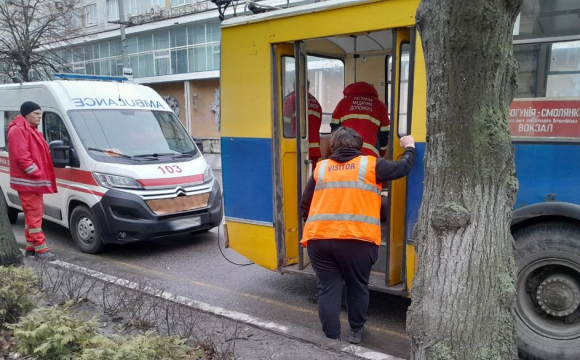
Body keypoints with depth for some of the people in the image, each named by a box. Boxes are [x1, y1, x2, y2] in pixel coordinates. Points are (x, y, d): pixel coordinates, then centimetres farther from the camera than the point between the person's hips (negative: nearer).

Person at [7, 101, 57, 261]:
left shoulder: (31, 130, 21)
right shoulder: (18, 130, -12)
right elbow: (21, 157, -20)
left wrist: (43, 176, 14)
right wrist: (37, 174, -20)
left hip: (35, 182, 11)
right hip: (27, 182, -10)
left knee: (32, 214, 14)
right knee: (34, 214, -9)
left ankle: (31, 247, 21)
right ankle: (41, 249, -7)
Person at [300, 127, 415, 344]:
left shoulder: (320, 168, 13)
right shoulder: (371, 165, 6)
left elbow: (305, 205, 16)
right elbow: (402, 168, 16)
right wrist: (409, 148, 35)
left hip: (319, 239, 2)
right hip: (357, 240, -1)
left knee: (328, 289, 11)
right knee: (357, 287, 18)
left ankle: (331, 338, 16)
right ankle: (356, 332, 34)